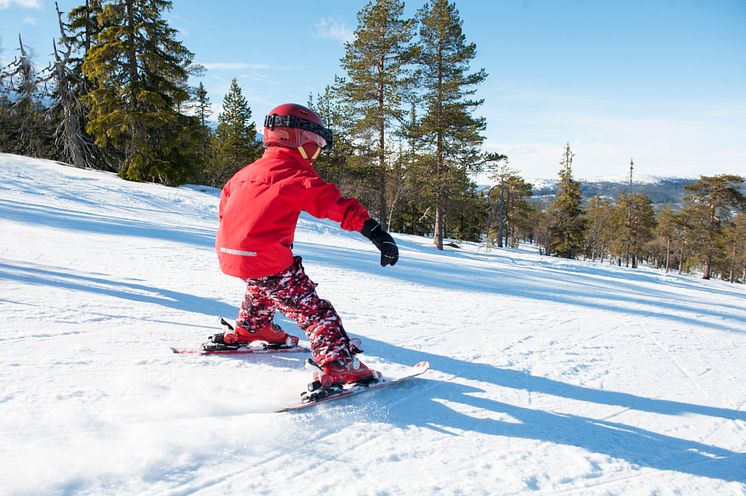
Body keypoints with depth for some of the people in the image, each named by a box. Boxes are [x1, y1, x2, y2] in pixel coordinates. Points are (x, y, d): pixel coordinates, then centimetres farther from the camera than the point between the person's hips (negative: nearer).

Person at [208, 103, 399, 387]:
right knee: (313, 311, -5)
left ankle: (247, 331, 55)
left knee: (262, 289, 38)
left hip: (229, 254, 9)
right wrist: (374, 231, -26)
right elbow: (332, 202, -21)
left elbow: (225, 202, 31)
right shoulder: (295, 173, -9)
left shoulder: (247, 172, 16)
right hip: (267, 259, -9)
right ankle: (338, 367, -14)